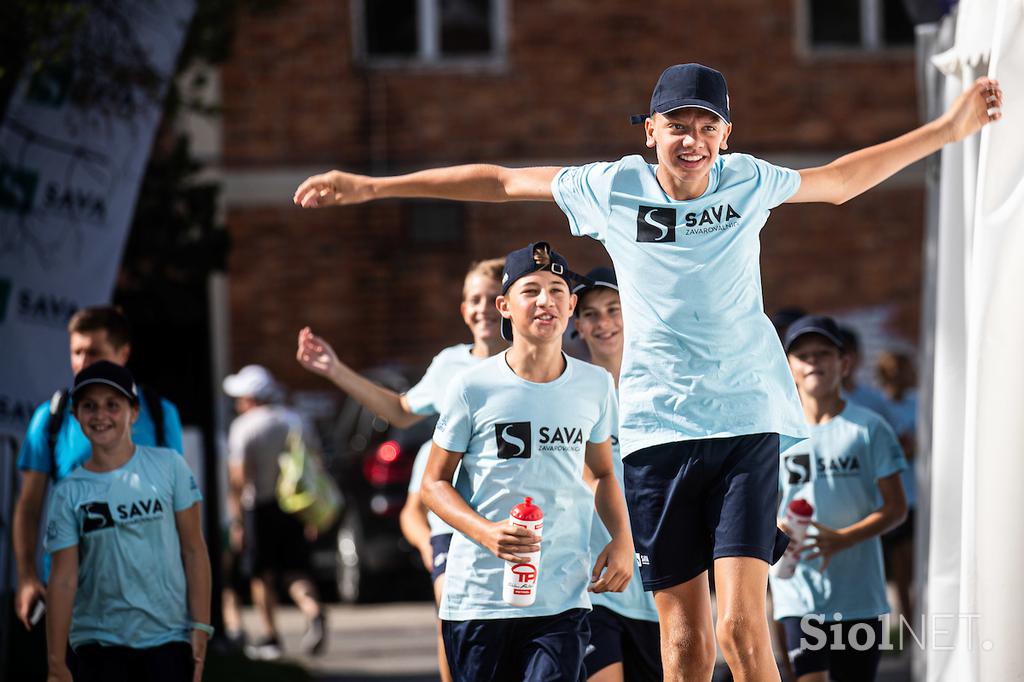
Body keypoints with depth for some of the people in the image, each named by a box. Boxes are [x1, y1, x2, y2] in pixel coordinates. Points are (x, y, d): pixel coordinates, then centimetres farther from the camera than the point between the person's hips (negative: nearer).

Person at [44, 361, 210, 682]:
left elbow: (193, 550, 0)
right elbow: (64, 579, -3)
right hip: (99, 642, 1)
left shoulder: (168, 466, -2)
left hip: (168, 636, -1)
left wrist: (200, 625, -6)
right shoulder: (69, 492, -1)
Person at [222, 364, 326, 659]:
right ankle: (314, 612, -21)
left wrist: (236, 521, -11)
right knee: (295, 570, 6)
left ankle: (270, 637, 10)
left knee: (261, 575, 8)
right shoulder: (296, 422, 9)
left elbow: (238, 477, -14)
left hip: (261, 506, -4)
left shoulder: (243, 427, -8)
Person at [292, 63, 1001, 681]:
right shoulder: (613, 188, 3)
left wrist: (947, 130, 22)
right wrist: (372, 187, 12)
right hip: (657, 429, 1)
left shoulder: (748, 182, 5)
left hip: (748, 422, -1)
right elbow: (499, 181, 11)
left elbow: (839, 180, 24)